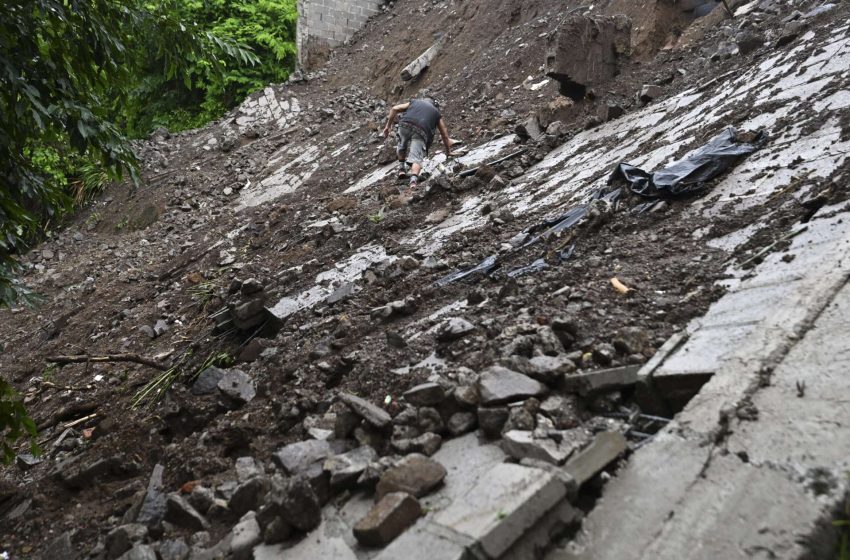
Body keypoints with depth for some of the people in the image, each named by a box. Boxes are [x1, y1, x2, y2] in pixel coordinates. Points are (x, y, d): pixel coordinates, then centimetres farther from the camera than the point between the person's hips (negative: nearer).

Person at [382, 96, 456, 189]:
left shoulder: (414, 102, 33)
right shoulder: (436, 112, 30)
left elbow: (394, 109, 18)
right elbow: (445, 136, 32)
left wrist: (387, 126, 19)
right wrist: (448, 152, 44)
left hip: (405, 126, 2)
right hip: (421, 131, -1)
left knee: (401, 147, 31)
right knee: (416, 158, -10)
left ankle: (401, 168, 29)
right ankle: (413, 179, -34)